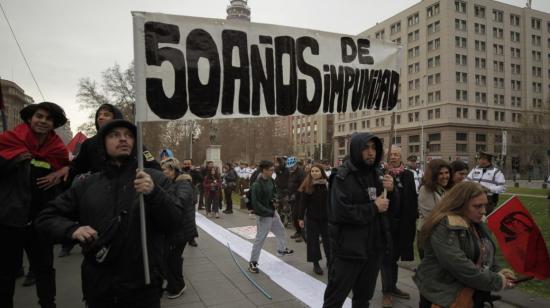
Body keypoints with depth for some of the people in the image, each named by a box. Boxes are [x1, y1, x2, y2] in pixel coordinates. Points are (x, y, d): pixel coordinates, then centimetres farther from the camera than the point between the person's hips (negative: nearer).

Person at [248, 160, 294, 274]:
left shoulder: (270, 180, -2)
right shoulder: (256, 185, -26)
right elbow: (256, 204, -25)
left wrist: (274, 199, -6)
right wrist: (270, 212, -22)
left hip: (273, 212, 9)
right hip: (263, 215, -9)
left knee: (281, 231, 25)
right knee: (260, 238, -1)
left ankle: (282, 250, 50)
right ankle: (253, 262, 13)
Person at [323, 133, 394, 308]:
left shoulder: (376, 175, 7)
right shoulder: (342, 177, -15)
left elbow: (392, 208, 13)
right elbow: (341, 212, -27)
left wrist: (391, 191, -7)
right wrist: (373, 207, -17)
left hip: (373, 247, 7)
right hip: (349, 249, -6)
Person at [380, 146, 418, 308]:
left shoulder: (408, 175, 6)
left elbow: (413, 198, 5)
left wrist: (413, 217, 0)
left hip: (402, 223, 4)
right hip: (385, 221, -4)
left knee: (394, 256, 16)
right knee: (386, 257, 4)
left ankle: (392, 287, 30)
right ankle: (386, 291, 14)